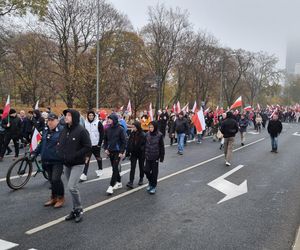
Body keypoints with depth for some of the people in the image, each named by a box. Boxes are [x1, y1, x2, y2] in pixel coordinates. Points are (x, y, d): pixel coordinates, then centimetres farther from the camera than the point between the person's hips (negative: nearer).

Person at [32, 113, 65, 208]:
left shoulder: (62, 130, -11)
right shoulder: (46, 130, 11)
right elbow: (42, 143, 20)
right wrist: (35, 153, 17)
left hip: (57, 160, -7)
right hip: (47, 160, 7)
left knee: (56, 179, -11)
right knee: (51, 179, 15)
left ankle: (61, 198, 9)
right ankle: (54, 197, 30)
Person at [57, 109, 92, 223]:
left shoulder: (81, 131, -14)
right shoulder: (64, 130, 7)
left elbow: (88, 147, -16)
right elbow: (59, 144, 17)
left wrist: (74, 156, -19)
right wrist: (61, 155, -1)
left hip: (77, 164, -7)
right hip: (66, 164, 7)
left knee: (72, 187, -15)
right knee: (72, 187, 13)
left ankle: (79, 209, 5)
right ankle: (75, 210, 27)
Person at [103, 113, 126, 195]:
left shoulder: (120, 129, -10)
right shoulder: (107, 129, 4)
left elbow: (124, 141, -8)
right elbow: (105, 140, 13)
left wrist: (122, 152, -12)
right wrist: (105, 148, 1)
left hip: (117, 152, -5)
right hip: (110, 151, 5)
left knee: (115, 168, -8)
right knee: (114, 168, 14)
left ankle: (111, 186, -6)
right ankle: (119, 182, 29)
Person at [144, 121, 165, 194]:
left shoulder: (159, 135, -10)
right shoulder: (147, 134, 0)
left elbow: (161, 147, -6)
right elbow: (145, 145, 8)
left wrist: (161, 157, -7)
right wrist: (144, 154, 7)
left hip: (155, 157, -3)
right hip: (148, 156, 3)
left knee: (154, 172, 6)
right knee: (146, 170, 3)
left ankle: (154, 186, 22)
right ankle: (150, 182, 31)